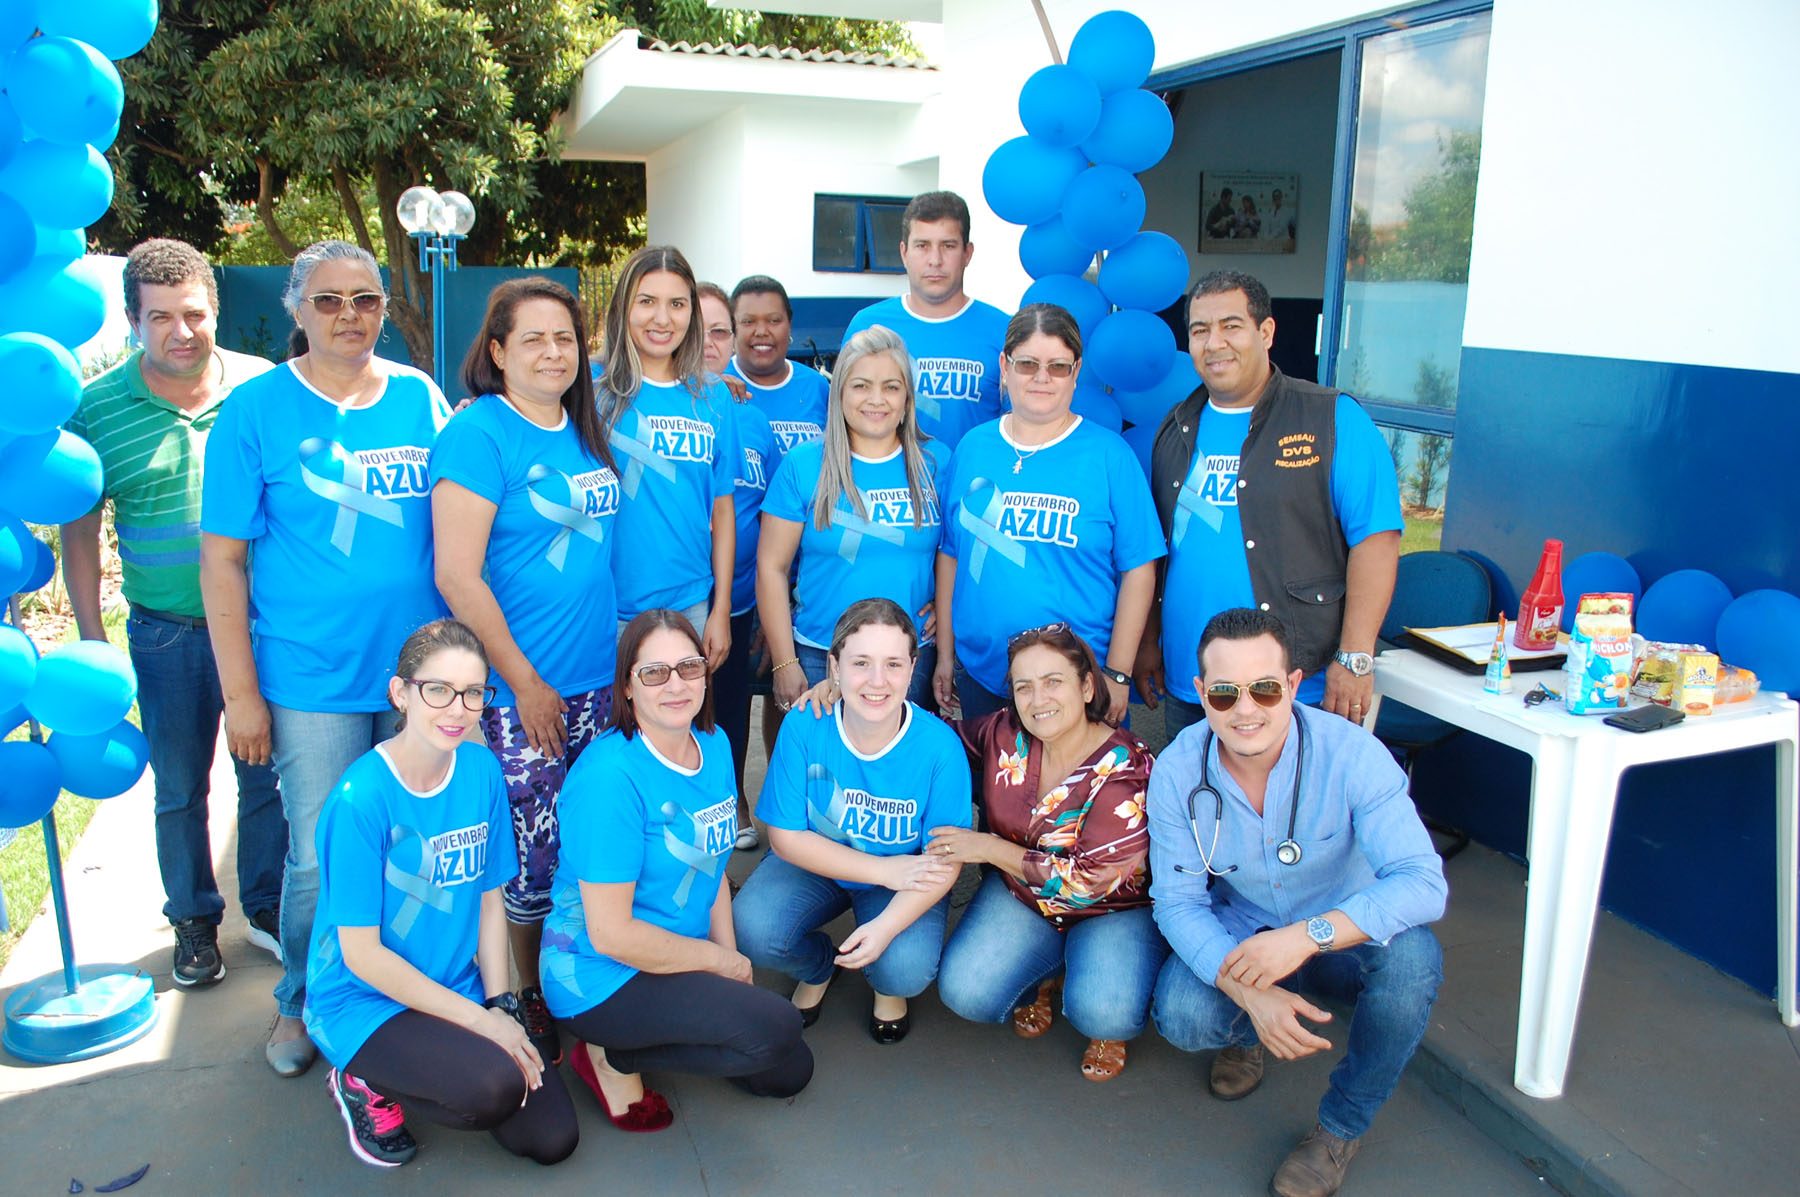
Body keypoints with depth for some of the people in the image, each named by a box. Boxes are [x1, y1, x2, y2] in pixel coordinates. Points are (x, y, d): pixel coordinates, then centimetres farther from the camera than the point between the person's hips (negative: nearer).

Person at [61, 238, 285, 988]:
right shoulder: (98, 407, -3)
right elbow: (79, 526, 4)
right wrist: (91, 638, 2)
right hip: (166, 636, 0)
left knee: (267, 777, 11)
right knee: (179, 790, 13)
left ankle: (267, 908, 31)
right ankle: (194, 921, 32)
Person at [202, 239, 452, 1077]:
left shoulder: (421, 399, 5)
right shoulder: (255, 410, -4)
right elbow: (222, 561, -3)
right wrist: (240, 693, -6)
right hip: (313, 682, -3)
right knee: (322, 858, 3)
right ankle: (301, 1002, 30)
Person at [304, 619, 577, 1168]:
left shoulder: (482, 770, -4)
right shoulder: (361, 800, -22)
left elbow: (489, 899, 4)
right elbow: (361, 954, -18)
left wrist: (500, 1005, -6)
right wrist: (480, 1020, -18)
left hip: (459, 989, 6)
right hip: (364, 1001, -6)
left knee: (552, 1138, -2)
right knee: (496, 1087, -30)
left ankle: (429, 1063, 20)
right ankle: (368, 1082, 1)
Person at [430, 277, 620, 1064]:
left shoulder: (584, 431, 11)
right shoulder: (477, 433, -11)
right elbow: (456, 573, -16)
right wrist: (524, 680, -13)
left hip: (597, 680, 6)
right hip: (514, 690, -6)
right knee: (528, 852, 2)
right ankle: (522, 995, 24)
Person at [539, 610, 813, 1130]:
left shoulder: (714, 745, 1)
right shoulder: (610, 775, -24)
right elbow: (610, 934, -23)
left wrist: (732, 959, 0)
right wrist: (719, 960, -12)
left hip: (680, 962, 8)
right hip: (599, 976, -8)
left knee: (790, 1073, 10)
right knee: (775, 1029, -23)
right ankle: (613, 1056, -2)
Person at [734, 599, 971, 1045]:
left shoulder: (940, 747, -23)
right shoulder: (803, 727, -21)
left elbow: (945, 861, -16)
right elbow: (786, 837, -14)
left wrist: (887, 925, -32)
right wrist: (884, 870, -21)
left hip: (905, 878, -1)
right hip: (814, 863, 2)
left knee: (906, 970, -28)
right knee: (752, 929, -25)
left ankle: (888, 988, 15)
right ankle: (818, 967, 13)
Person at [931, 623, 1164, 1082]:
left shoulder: (1126, 769, -22)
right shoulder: (1005, 735, -9)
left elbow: (1091, 881, -24)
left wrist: (990, 848, -22)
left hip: (1115, 911, -4)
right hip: (1020, 897, 4)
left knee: (1104, 1014, -30)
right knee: (964, 994, -17)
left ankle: (1108, 1028, 10)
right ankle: (1043, 981, 16)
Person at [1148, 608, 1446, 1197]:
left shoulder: (1352, 754, -25)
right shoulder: (1178, 771, -18)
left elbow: (1422, 882, -30)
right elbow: (1178, 900, -14)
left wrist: (1309, 935, -45)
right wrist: (1249, 994, -32)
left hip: (1345, 934, 0)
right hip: (1241, 932, 1)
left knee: (1411, 955, -33)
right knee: (1182, 1016, -28)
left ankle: (1342, 1125, -6)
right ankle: (1244, 1034, 15)